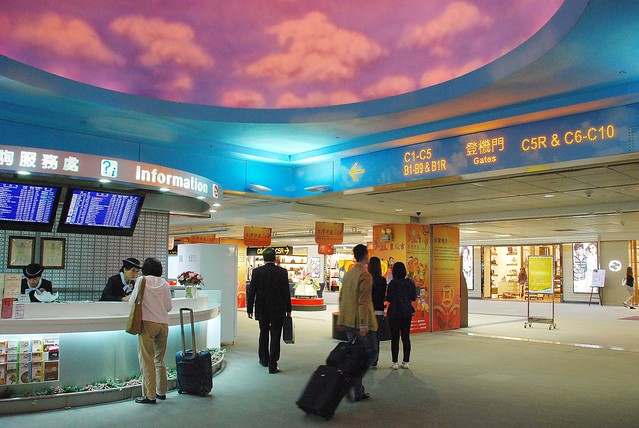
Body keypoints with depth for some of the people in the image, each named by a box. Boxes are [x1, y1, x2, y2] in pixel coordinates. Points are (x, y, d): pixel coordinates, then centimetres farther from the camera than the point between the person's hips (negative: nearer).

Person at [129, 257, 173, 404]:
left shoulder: (142, 280, -1)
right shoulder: (164, 283, 7)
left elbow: (132, 302, 2)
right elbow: (169, 306, 10)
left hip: (148, 322, -4)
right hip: (163, 324, 4)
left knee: (147, 360, 0)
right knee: (159, 359, 16)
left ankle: (149, 395, 0)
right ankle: (161, 391, 22)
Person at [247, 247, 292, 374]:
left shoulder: (257, 271, -6)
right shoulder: (282, 272, -7)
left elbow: (251, 291, -4)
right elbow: (286, 292, -4)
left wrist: (249, 309, 5)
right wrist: (288, 309, 5)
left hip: (262, 310, 2)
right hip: (278, 310, -1)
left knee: (263, 334, 20)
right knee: (275, 337, 3)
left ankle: (264, 359, 33)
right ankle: (272, 365, 2)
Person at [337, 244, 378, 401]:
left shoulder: (348, 274, 13)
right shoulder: (365, 275, -14)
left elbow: (342, 297, 17)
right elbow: (364, 302, -19)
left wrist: (342, 319, 22)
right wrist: (364, 325, -20)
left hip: (348, 322, 8)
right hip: (360, 322, -8)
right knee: (371, 352, 4)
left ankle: (358, 391, 17)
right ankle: (353, 381, -8)